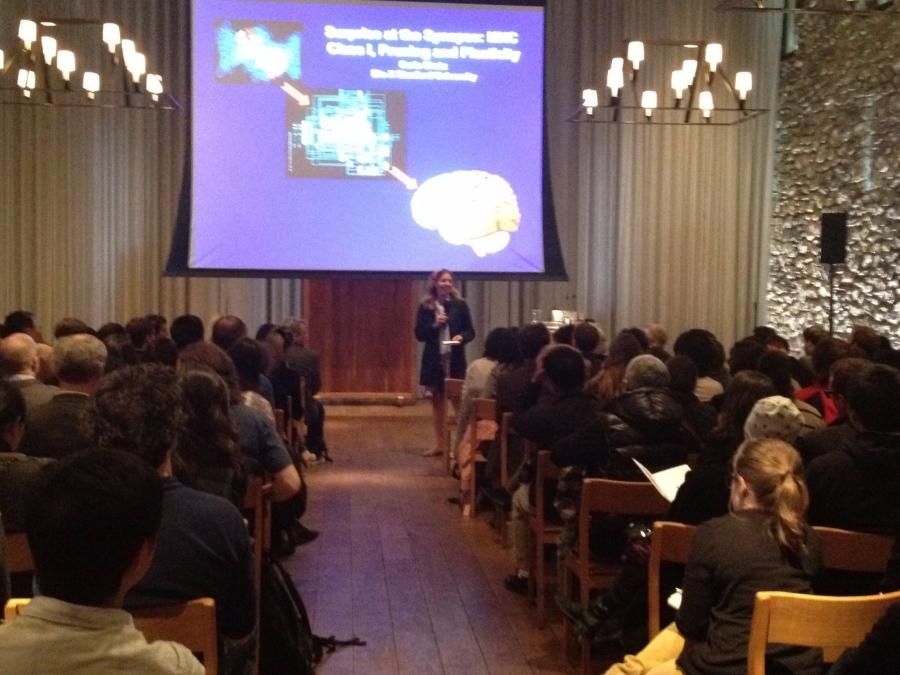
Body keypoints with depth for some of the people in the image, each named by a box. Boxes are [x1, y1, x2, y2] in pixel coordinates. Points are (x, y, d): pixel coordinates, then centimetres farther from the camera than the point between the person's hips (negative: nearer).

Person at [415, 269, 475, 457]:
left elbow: (470, 331, 2)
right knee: (437, 401, 11)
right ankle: (439, 444, 20)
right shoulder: (425, 306, 1)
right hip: (434, 359, 2)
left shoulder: (460, 304, -1)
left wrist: (461, 337, -18)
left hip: (455, 359, -2)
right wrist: (434, 325, -15)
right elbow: (419, 334, 1)